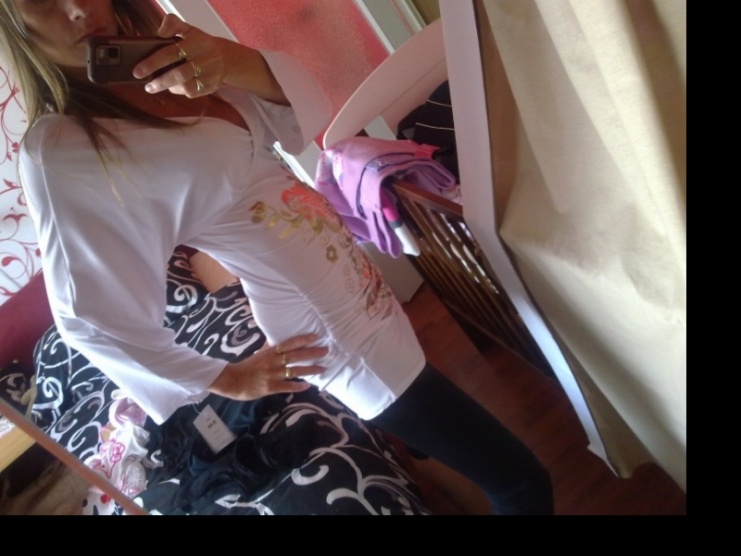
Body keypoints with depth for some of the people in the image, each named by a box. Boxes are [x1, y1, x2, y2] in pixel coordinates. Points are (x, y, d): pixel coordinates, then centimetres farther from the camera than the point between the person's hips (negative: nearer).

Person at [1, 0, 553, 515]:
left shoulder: (160, 59, 4)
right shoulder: (60, 150, -18)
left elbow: (302, 113, -3)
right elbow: (92, 318, -13)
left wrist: (234, 60, -23)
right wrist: (225, 379, -5)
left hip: (357, 291, 8)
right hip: (340, 331, -8)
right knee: (521, 482, 5)